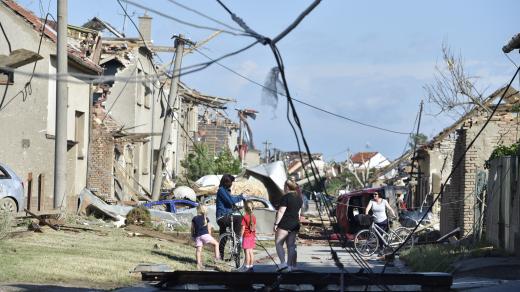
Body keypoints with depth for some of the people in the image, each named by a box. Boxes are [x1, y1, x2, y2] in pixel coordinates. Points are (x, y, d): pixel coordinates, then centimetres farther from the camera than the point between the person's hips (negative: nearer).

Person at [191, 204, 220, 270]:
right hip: (205, 235, -3)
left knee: (198, 250, 2)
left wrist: (192, 236, 24)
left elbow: (192, 228, 12)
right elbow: (209, 228, 9)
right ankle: (217, 256, -5)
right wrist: (209, 235, 21)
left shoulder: (194, 219, 8)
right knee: (216, 244, 9)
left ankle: (199, 264, -1)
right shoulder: (206, 218, 6)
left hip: (197, 236, 3)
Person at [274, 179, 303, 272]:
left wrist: (276, 224, -14)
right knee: (291, 246, 7)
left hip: (284, 224, -8)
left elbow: (281, 211, -17)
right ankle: (291, 265, 3)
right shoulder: (299, 198, 12)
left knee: (278, 243, -1)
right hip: (295, 224, 8)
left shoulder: (286, 197, -13)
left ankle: (283, 262, -15)